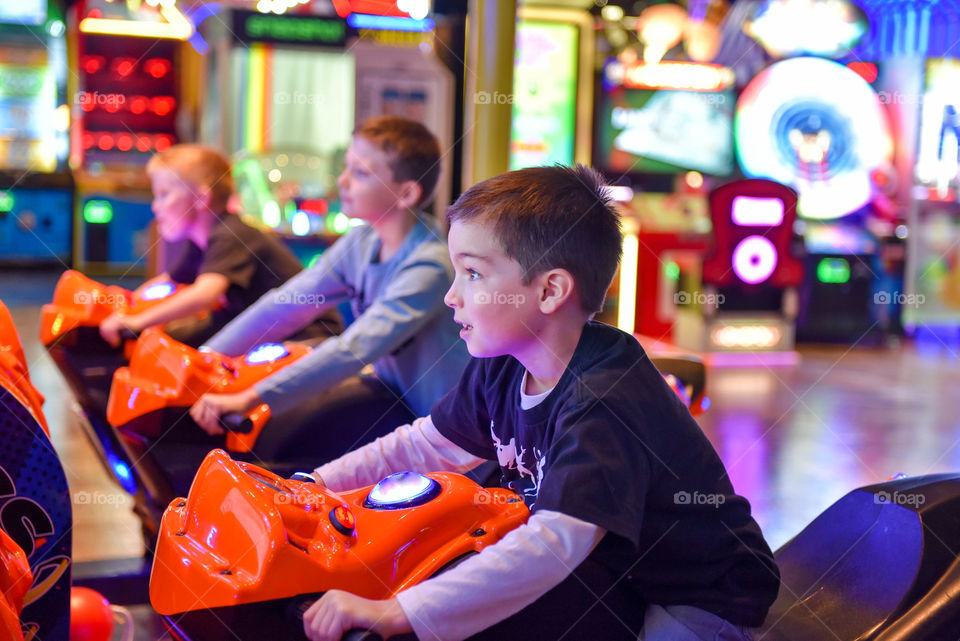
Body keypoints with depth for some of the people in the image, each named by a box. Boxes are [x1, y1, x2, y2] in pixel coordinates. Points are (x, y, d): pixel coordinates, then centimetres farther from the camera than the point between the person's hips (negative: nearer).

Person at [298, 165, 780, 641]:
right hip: (605, 569, 8)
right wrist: (315, 486, 4)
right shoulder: (504, 365, -2)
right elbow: (424, 444, 12)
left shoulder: (605, 404, -30)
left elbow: (554, 546, -41)